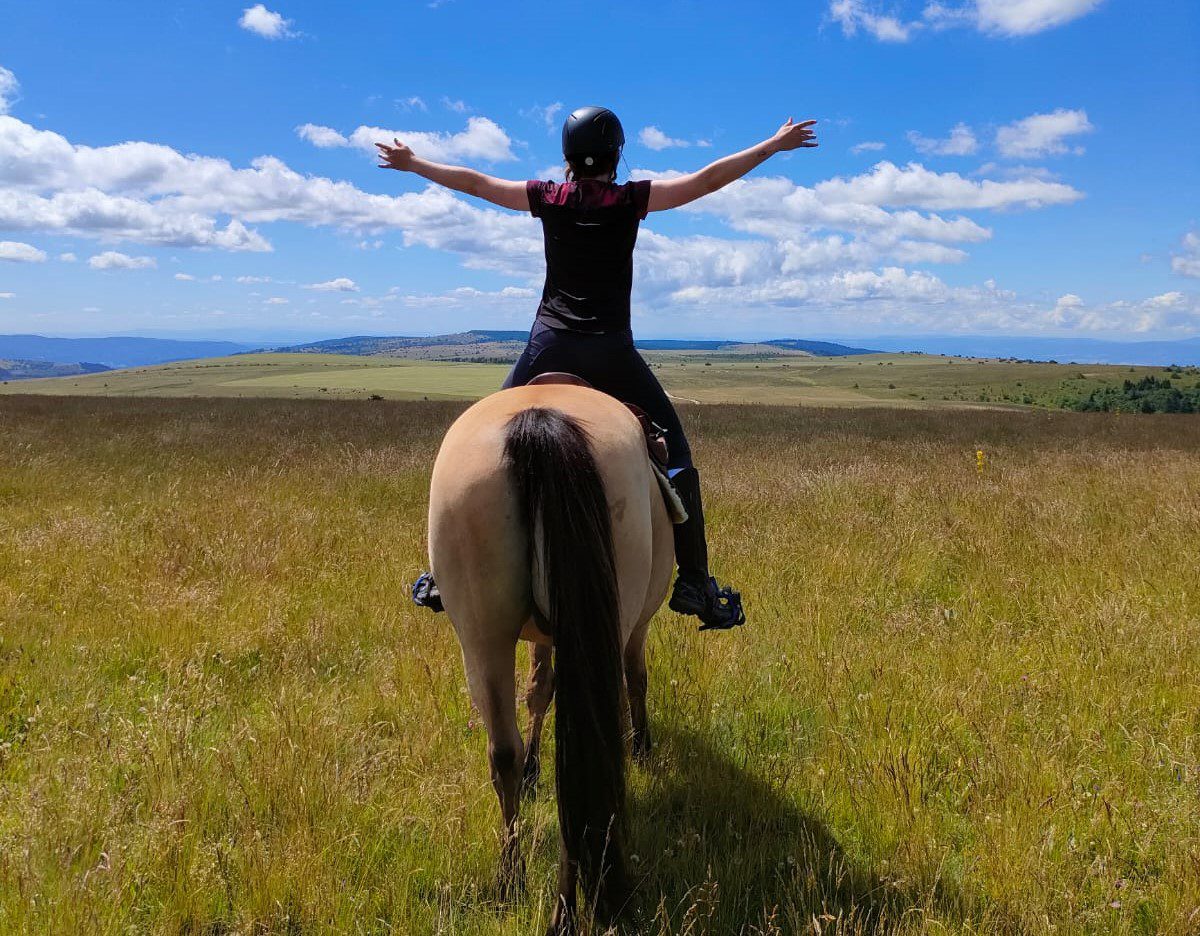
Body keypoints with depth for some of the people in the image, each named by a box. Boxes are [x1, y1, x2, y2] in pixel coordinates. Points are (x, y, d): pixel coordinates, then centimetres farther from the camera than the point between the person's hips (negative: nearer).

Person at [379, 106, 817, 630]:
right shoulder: (633, 199, 1)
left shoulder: (547, 198, 7)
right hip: (611, 353, -2)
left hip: (549, 346, 2)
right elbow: (708, 180, 3)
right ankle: (694, 585, 3)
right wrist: (776, 144, 13)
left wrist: (411, 163, 31)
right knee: (674, 455, 7)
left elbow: (474, 183, 16)